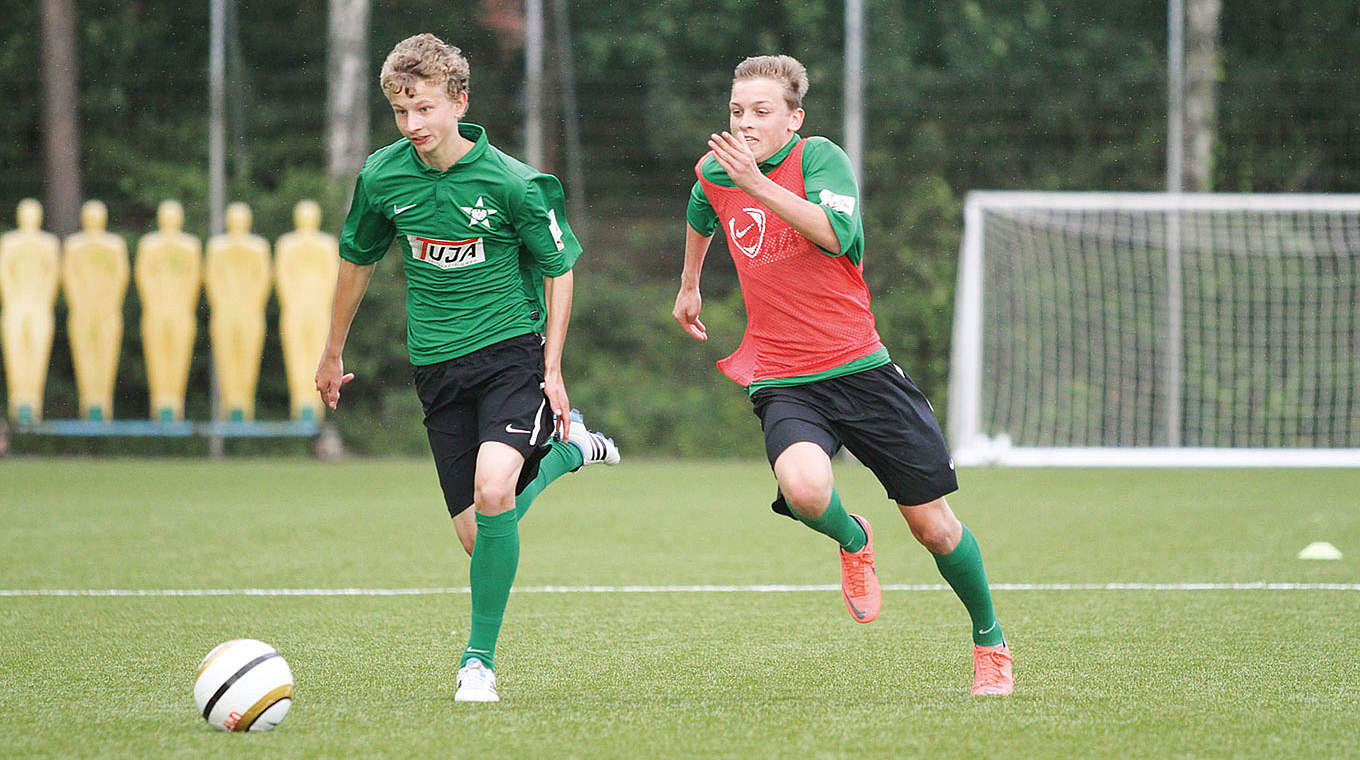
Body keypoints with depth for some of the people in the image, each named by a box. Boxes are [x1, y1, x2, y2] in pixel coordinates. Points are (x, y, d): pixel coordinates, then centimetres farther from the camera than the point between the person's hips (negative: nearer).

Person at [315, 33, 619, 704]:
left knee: (493, 494, -27)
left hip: (511, 352, -4)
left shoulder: (512, 183, -13)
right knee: (477, 537, -1)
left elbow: (559, 268, 1)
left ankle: (480, 659, -11)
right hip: (437, 366, 4)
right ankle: (563, 448, 30)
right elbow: (357, 261, 16)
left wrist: (552, 370, -4)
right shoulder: (382, 177, -2)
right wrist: (332, 353, 25)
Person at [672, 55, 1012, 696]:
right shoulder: (715, 173, 4)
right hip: (782, 382, 2)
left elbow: (837, 234, -28)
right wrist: (689, 285, 43)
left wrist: (757, 183, -33)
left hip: (860, 369, -2)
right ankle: (851, 540, 6)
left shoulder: (819, 158, -8)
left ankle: (989, 641, 28)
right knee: (804, 488, -31)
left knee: (931, 524, 3)